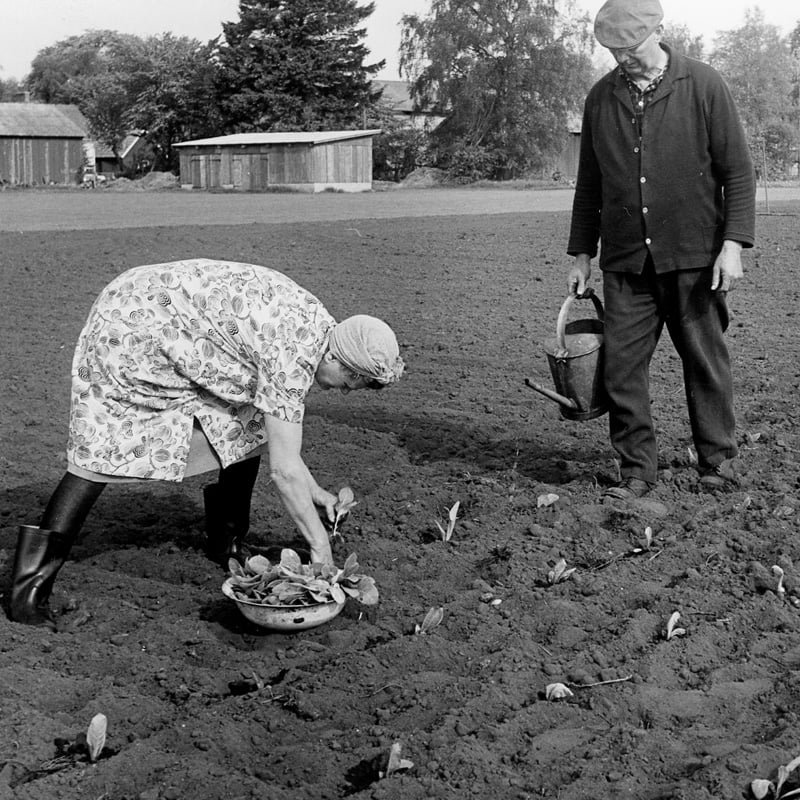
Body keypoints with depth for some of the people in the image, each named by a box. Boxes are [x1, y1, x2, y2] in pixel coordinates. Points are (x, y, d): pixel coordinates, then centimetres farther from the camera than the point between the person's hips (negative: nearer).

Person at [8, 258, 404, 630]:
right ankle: (28, 587, -11)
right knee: (102, 454, -13)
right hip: (132, 331, -9)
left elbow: (279, 420, 13)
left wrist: (313, 490, 14)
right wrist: (320, 546, -17)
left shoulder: (313, 320, 0)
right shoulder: (292, 356, -28)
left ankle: (227, 544, 19)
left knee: (247, 427, 5)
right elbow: (284, 469, -27)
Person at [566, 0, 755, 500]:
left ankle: (719, 461, 21)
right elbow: (589, 183, 16)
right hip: (625, 261, 3)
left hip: (694, 257, -3)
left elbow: (738, 171, -1)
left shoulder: (704, 86, -2)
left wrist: (733, 243, -10)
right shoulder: (600, 98, 9)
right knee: (621, 366, 0)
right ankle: (637, 469, 12)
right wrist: (582, 253, 14)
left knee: (707, 363, 6)